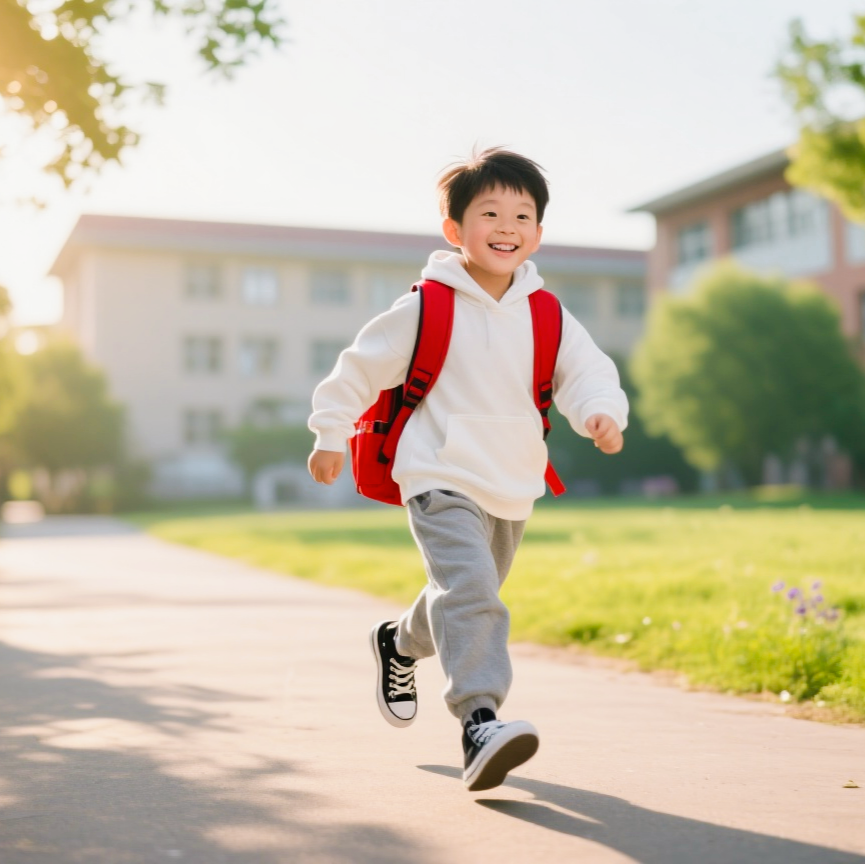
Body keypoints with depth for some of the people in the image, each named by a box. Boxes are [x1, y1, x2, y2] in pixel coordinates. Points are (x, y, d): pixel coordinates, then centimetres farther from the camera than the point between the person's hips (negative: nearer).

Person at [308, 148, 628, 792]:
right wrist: (332, 435, 5)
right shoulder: (428, 307, -8)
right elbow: (362, 365, 0)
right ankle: (480, 721, -30)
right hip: (442, 479, -5)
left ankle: (399, 644, 50)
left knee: (470, 595, 22)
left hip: (514, 488, 6)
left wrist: (601, 412, -27)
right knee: (469, 590, -26)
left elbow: (586, 371, -4)